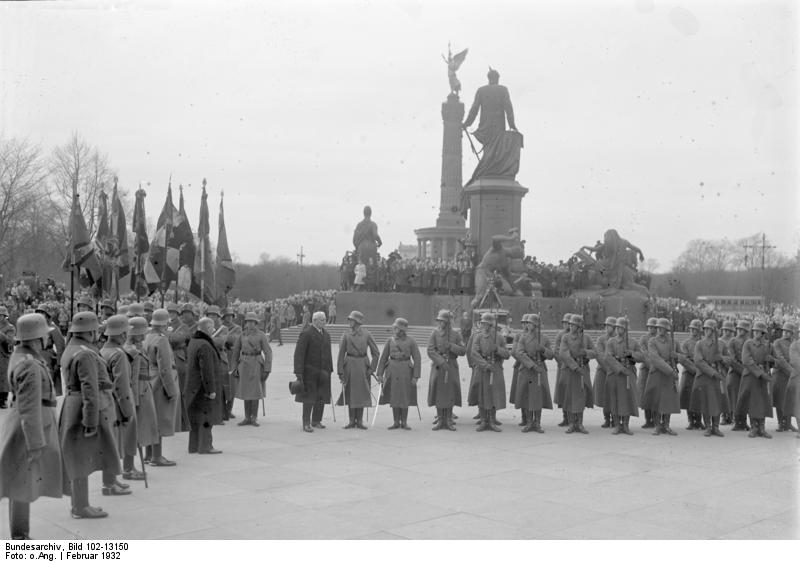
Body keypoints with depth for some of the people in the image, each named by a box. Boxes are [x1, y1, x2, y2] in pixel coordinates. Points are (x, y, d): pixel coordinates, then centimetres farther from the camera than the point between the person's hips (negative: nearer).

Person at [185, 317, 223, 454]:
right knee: (206, 416, -3)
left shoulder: (193, 342, 10)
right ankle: (205, 446, 1)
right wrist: (211, 390, -21)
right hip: (204, 387, -10)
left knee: (196, 416, 15)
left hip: (193, 385, 10)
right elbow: (207, 370, -24)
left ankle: (194, 446, 22)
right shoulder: (204, 346, -22)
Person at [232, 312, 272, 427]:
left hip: (256, 364, -3)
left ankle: (254, 418, 7)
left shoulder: (261, 335, -6)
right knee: (246, 391, 6)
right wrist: (236, 366, 13)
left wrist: (267, 370, -13)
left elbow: (268, 352, -8)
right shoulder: (242, 334, 5)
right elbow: (236, 350, 15)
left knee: (255, 392, -1)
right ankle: (247, 418, 12)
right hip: (244, 364, 3)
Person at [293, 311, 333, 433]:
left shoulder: (326, 334, 12)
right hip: (310, 372, -6)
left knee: (321, 398, 8)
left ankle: (316, 421, 21)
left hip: (323, 372, 6)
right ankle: (306, 424, 6)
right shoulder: (306, 334, -10)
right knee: (309, 398, -1)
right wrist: (298, 372, -18)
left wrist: (330, 370, 12)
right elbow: (299, 354, -13)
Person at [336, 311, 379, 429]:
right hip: (349, 365, 0)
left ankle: (360, 421, 11)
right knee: (350, 394, 4)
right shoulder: (346, 335, 1)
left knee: (362, 394, 3)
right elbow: (341, 354, 1)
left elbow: (376, 353, 4)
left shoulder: (366, 334, 0)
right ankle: (352, 421, 12)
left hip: (362, 366, 0)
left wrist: (372, 369, -3)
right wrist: (340, 371, -4)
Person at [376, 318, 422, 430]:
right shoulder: (390, 341, 5)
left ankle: (404, 422, 13)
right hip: (392, 372, 2)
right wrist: (379, 374, 1)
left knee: (405, 397, 3)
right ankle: (396, 422, 13)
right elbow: (383, 358, 7)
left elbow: (417, 359, -4)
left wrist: (416, 376, -11)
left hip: (406, 371, -2)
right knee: (393, 397, 4)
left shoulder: (410, 341, -2)